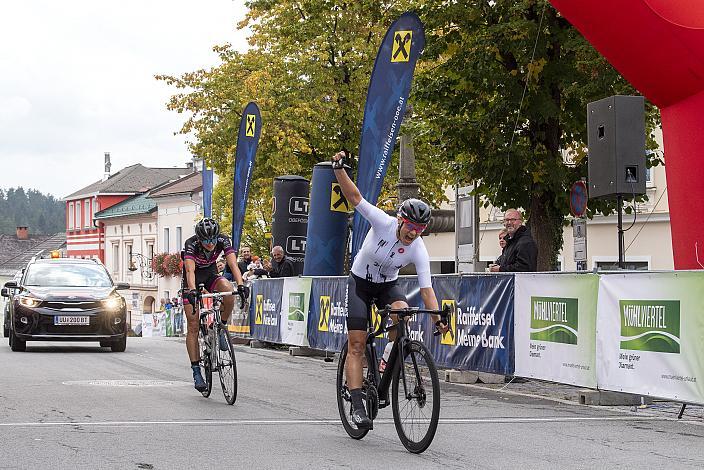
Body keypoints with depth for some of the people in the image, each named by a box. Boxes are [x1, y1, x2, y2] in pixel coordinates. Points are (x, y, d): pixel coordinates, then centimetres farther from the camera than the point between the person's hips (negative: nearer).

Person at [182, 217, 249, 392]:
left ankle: (221, 328, -11)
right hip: (194, 278, -2)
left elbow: (233, 264, -34)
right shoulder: (191, 244, -31)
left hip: (211, 274, 2)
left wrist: (241, 285, -50)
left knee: (228, 290, -34)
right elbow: (190, 270, -44)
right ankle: (196, 371, -5)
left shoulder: (223, 240, -24)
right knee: (193, 326, -9)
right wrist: (192, 290, -61)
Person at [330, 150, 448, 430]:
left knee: (402, 311, -33)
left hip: (387, 285, 2)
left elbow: (426, 289, -21)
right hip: (360, 282, -2)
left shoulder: (419, 251, -21)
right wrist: (339, 168, -40)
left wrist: (438, 318, -33)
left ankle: (390, 356, -6)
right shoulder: (383, 223, -25)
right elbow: (354, 197, -28)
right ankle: (357, 406, -12)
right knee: (356, 345, -11)